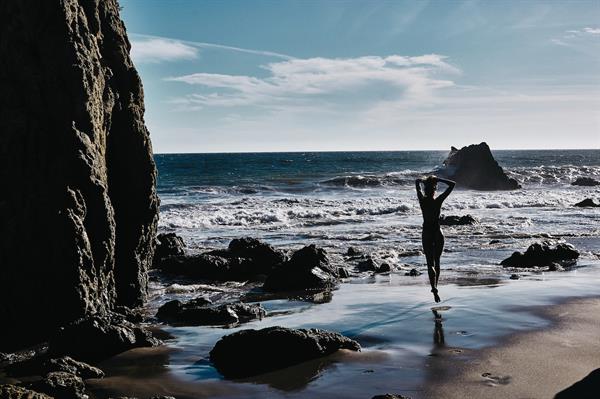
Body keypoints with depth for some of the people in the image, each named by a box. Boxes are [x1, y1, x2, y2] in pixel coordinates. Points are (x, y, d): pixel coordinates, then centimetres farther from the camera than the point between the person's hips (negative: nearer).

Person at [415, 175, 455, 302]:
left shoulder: (422, 200, -7)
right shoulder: (438, 201, -13)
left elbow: (417, 182, 10)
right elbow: (452, 184, -10)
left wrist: (424, 180, -4)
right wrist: (438, 179, -13)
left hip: (426, 234, 1)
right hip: (438, 234, -1)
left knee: (430, 263, -2)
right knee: (436, 261, 17)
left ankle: (434, 288, -23)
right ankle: (434, 286, 27)